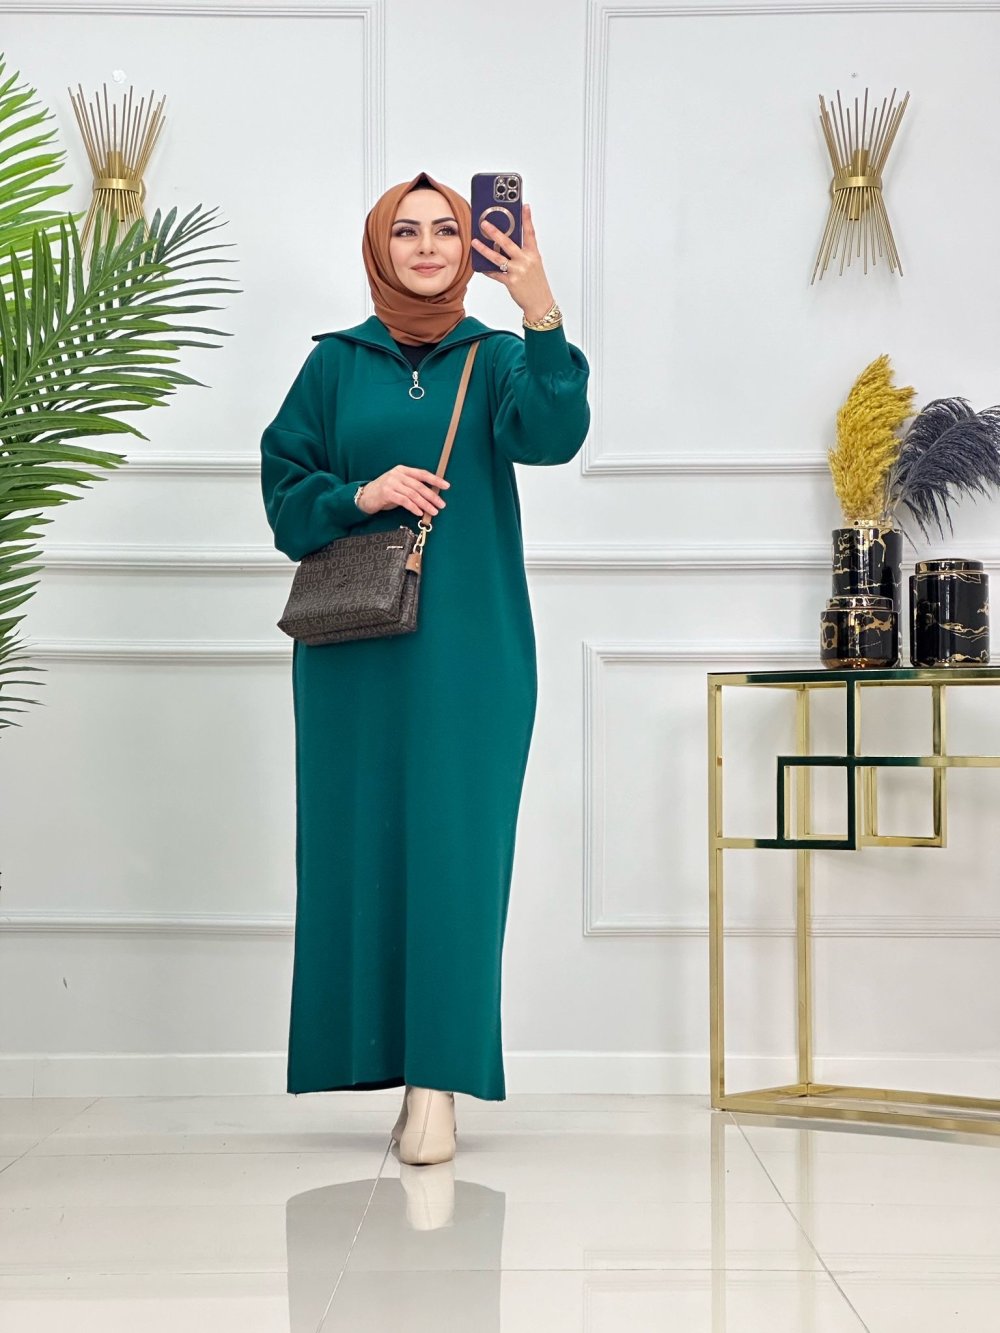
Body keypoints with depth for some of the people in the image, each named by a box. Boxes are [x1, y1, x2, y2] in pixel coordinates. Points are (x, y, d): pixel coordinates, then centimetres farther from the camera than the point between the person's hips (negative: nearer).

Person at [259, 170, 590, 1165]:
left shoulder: (494, 359, 6)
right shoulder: (335, 364, 10)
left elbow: (555, 435, -15)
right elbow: (285, 500, 8)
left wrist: (540, 311, -29)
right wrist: (361, 497, -11)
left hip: (470, 650, -1)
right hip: (354, 646, 2)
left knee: (454, 848, -5)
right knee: (364, 844, 2)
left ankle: (439, 1080, -2)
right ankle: (389, 1063, 14)